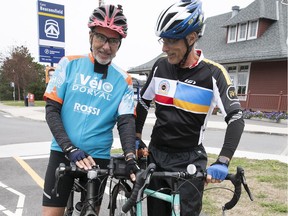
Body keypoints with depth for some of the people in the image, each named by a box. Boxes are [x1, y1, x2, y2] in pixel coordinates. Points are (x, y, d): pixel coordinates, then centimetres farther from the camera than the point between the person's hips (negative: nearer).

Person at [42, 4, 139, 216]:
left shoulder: (123, 80, -1)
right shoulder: (69, 64, -2)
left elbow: (126, 121, -7)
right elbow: (52, 110, -5)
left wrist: (130, 156, -25)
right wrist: (70, 149, -17)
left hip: (98, 157, 1)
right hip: (63, 153, 0)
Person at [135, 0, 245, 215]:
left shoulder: (213, 73, -12)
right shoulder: (160, 66, 0)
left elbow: (236, 118, -15)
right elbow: (143, 102, 12)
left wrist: (222, 162, -26)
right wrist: (136, 138, 9)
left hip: (189, 160, -3)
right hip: (156, 155, 4)